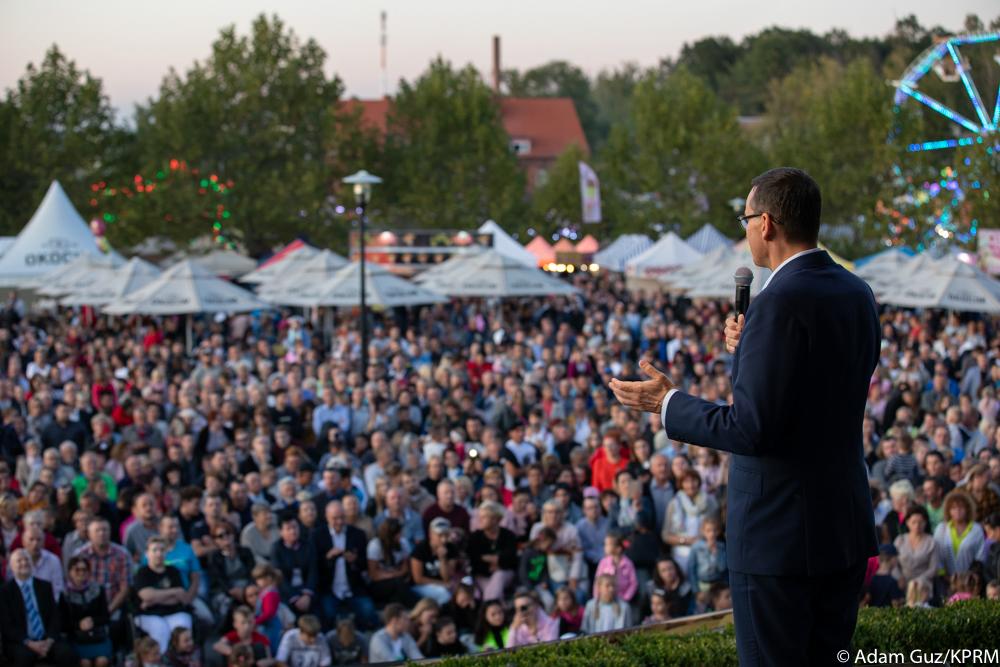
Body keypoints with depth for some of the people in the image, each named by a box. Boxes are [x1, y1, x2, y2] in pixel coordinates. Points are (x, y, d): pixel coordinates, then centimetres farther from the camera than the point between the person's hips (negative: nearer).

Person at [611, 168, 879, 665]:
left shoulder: (780, 303, -20)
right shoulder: (856, 294, 7)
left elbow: (752, 428, -22)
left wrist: (666, 404, -10)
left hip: (779, 536, -8)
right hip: (845, 526, 8)